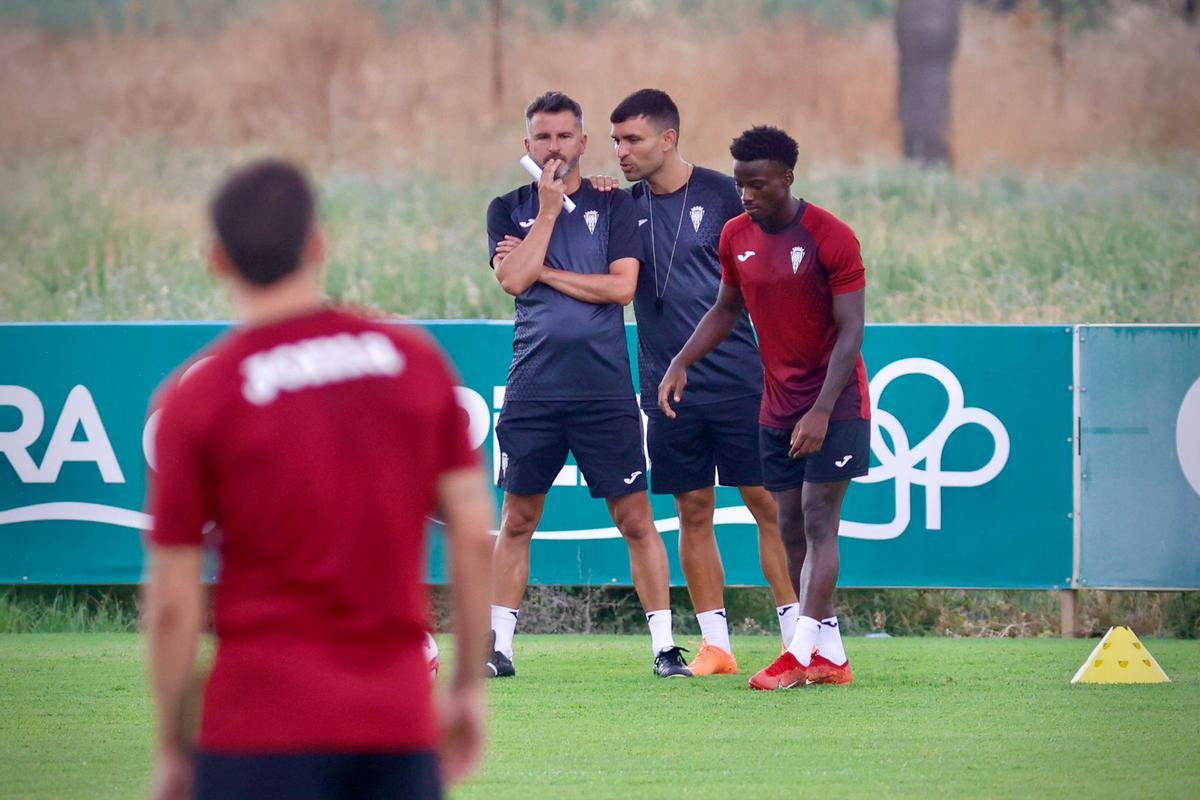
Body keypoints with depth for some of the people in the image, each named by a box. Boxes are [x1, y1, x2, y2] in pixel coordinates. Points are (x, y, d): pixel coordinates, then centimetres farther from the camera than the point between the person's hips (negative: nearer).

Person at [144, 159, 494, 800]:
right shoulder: (416, 361, 3)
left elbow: (173, 601, -3)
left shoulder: (196, 398, -5)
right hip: (400, 723, 3)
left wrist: (171, 747, 7)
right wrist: (468, 685, 13)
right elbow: (475, 537, 4)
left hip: (263, 726, -3)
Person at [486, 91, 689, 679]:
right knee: (518, 519, 5)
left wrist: (543, 271, -4)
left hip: (605, 388, -1)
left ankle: (663, 645, 2)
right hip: (532, 388, 1)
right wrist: (548, 210, -7)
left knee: (635, 519, -2)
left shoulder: (613, 205, 6)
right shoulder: (509, 210, 9)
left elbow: (622, 285, -6)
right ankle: (499, 645, 11)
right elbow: (513, 279, -7)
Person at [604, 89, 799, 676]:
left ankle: (797, 637, 2)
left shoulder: (722, 194, -3)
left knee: (768, 503, -3)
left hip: (738, 380, -3)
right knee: (693, 511, 5)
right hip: (668, 385, 3)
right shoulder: (626, 208, 7)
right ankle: (714, 644, 11)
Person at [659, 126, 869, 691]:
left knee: (818, 521, -12)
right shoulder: (736, 237, 3)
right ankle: (831, 657, 10)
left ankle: (800, 654, -17)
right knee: (791, 528, 4)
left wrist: (822, 412, -23)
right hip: (777, 405, 6)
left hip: (835, 401, -6)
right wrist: (682, 362, 4)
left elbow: (850, 331, -16)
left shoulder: (830, 238, -15)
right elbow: (727, 309, 18)